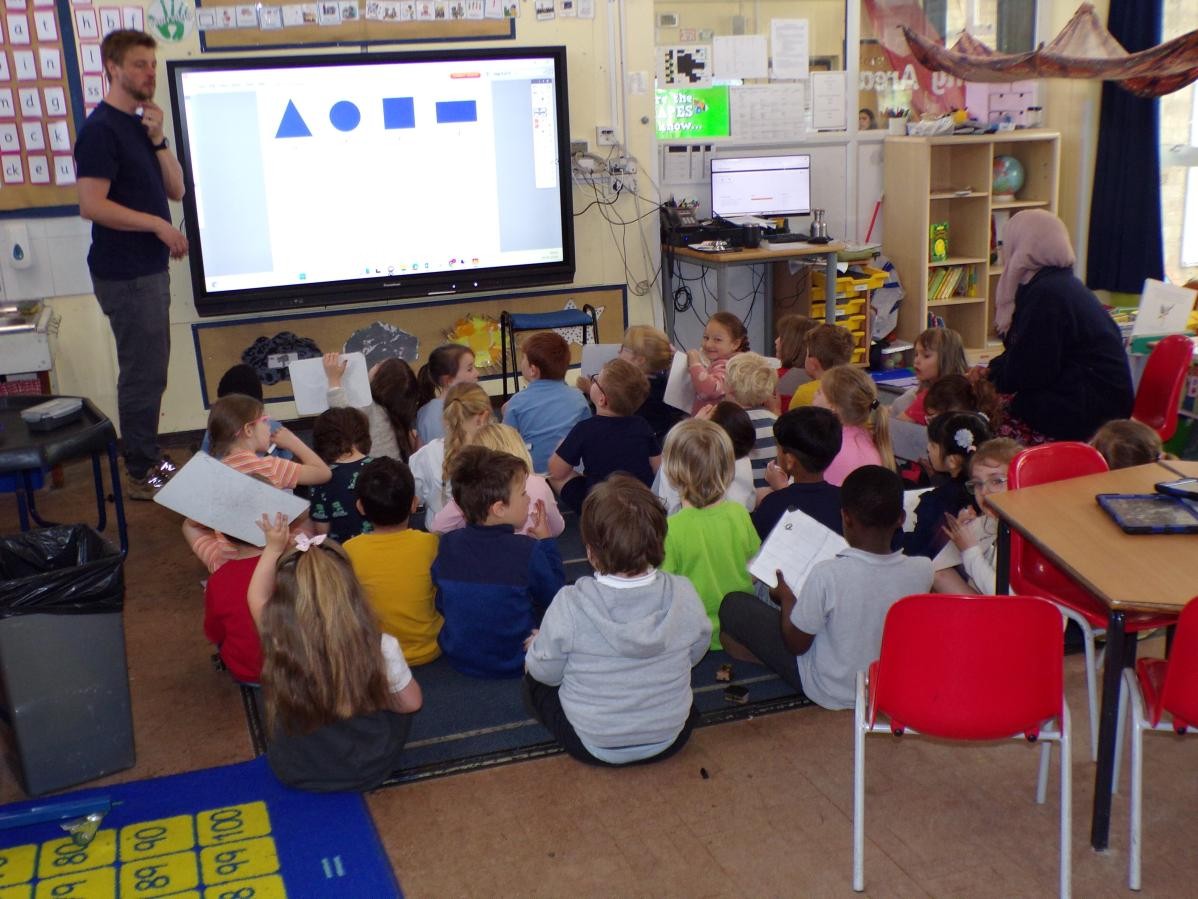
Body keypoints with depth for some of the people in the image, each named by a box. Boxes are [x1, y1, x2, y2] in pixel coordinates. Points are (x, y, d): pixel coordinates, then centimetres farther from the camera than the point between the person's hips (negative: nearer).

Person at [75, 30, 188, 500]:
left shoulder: (142, 123, 12)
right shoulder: (100, 130, -14)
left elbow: (176, 190, 8)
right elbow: (92, 205, -21)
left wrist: (158, 139, -5)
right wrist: (158, 225, -20)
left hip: (150, 268, 9)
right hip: (125, 275, -9)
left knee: (150, 370, 15)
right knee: (144, 373, -4)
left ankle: (150, 461, 26)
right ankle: (141, 474, 7)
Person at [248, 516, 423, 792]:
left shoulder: (279, 647, -25)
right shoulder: (382, 648, -28)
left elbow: (257, 597, -3)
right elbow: (411, 703, -9)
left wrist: (274, 547, 4)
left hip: (295, 772, 1)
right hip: (369, 770, -1)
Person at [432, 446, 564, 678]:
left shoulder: (448, 545, -12)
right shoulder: (528, 550, -24)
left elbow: (441, 606, 2)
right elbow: (555, 599, -6)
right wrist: (546, 542, 1)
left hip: (459, 659, 4)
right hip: (514, 664, -4)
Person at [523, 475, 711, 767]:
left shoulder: (569, 605, -29)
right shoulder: (683, 595, -22)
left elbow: (546, 673, -13)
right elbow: (695, 654, -2)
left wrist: (540, 644, 9)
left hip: (591, 746, -3)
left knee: (531, 679, 23)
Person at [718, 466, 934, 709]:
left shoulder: (827, 574, -32)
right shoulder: (922, 572, -20)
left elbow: (796, 644, -16)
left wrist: (786, 596, 1)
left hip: (830, 692, -5)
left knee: (734, 605, 3)